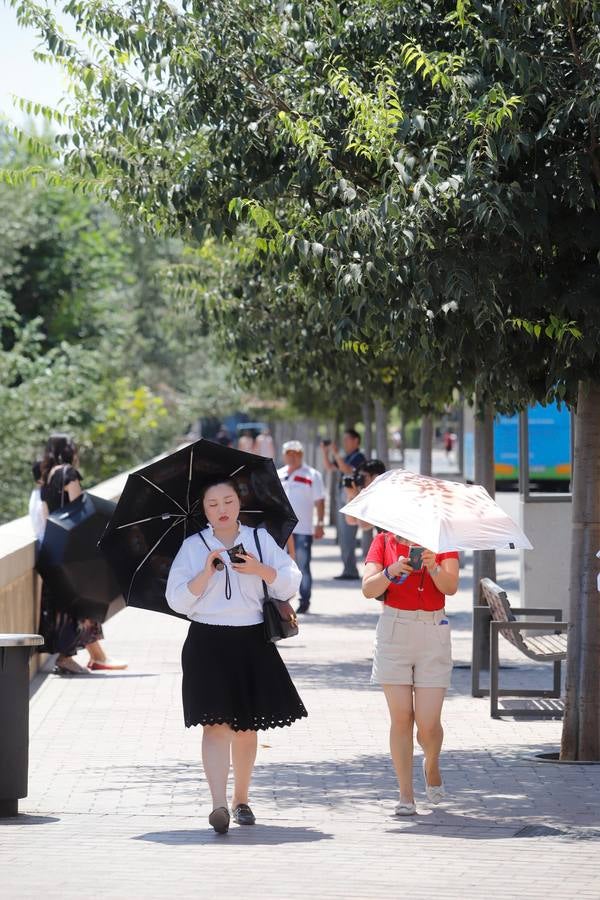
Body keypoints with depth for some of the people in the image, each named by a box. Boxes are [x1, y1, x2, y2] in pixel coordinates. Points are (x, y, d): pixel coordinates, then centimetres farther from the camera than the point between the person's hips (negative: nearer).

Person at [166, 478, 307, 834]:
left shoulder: (259, 538, 9)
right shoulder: (193, 547, 4)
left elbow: (291, 581, 5)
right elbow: (178, 600, -1)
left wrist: (260, 569, -11)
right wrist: (206, 573, -13)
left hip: (252, 642, 2)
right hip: (208, 643, -2)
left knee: (246, 727, 10)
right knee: (216, 723, -14)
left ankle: (241, 798, 26)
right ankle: (219, 804, -22)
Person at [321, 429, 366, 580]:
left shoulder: (359, 457, -8)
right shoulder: (345, 457, 18)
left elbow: (348, 470, -24)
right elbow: (329, 467, 22)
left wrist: (336, 454, -24)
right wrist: (325, 452, 9)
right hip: (343, 498, 10)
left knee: (348, 535, -14)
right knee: (343, 535, 10)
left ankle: (350, 571, -15)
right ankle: (348, 569, 15)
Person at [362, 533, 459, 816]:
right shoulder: (384, 541, 6)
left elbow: (450, 587, -8)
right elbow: (368, 588, -5)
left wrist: (434, 567, -27)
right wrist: (391, 572, -24)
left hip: (433, 633, 0)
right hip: (394, 631, 0)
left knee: (428, 723, -6)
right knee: (401, 718, -3)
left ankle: (432, 765, 27)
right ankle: (406, 795, 4)